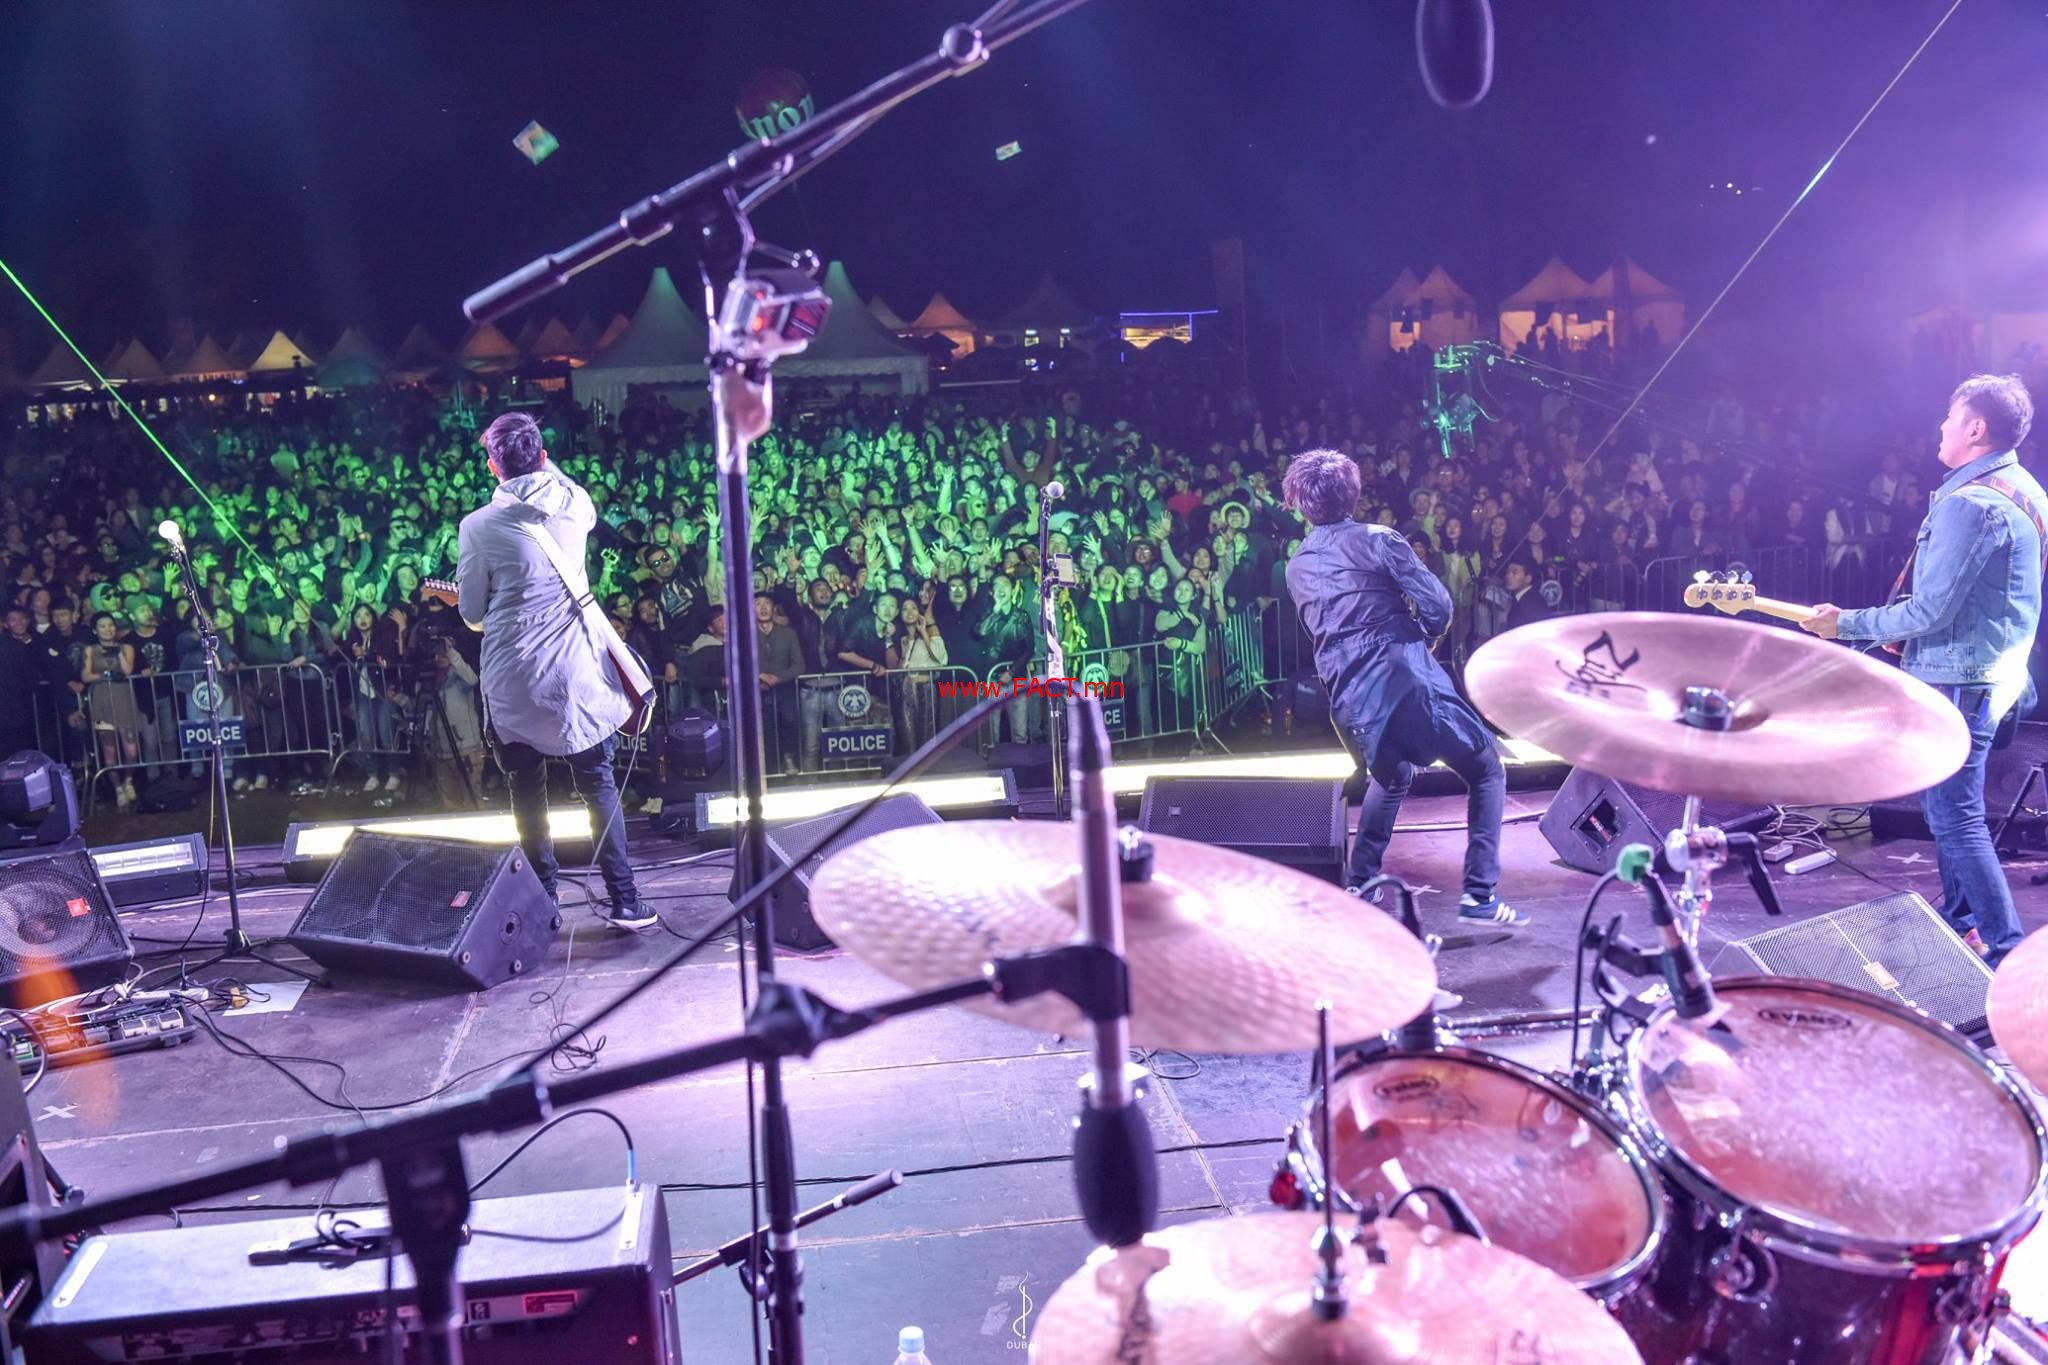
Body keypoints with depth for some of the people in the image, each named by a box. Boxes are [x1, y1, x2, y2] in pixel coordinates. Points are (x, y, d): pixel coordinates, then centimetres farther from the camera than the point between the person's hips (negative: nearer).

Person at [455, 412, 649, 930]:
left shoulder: (478, 525, -5)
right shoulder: (576, 503, 1)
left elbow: (472, 614, 3)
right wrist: (547, 467, 27)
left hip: (513, 679, -1)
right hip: (578, 672, 1)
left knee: (527, 793, 12)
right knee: (598, 785, 10)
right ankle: (626, 903, 8)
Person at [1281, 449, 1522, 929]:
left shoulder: (1296, 568, 14)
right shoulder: (1376, 540, -3)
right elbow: (1438, 606, -6)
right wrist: (1422, 640, 13)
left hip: (1348, 704, 6)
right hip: (1406, 681, -6)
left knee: (1391, 777, 33)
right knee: (1486, 771, 11)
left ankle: (1359, 885, 32)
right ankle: (1480, 894, 2)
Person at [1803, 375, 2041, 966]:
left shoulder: (1968, 503, -22)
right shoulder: (2024, 491, 10)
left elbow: (1929, 611, -24)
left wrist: (1845, 624, -14)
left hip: (1958, 682, -11)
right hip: (1995, 672, 11)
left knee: (1957, 818, -6)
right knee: (1950, 806, 21)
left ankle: (2007, 955, -3)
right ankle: (1959, 922, 33)